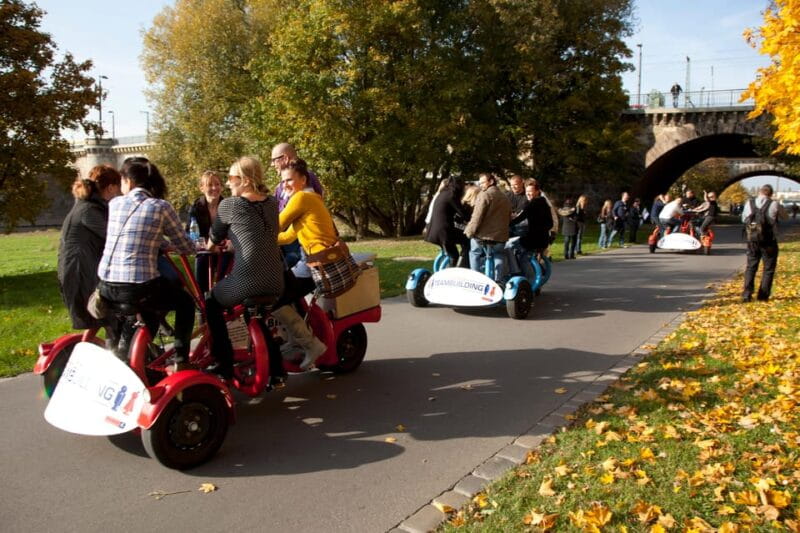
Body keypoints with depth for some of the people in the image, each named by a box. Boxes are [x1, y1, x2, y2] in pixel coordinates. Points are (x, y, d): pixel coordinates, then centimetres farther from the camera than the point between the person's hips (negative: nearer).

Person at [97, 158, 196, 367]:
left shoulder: (114, 203, 8)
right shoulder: (161, 207, -4)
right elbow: (185, 247, 3)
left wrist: (159, 243, 29)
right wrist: (198, 246, 24)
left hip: (105, 287, 5)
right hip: (138, 288, -5)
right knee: (186, 302, 22)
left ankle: (123, 350, 39)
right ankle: (180, 361, 18)